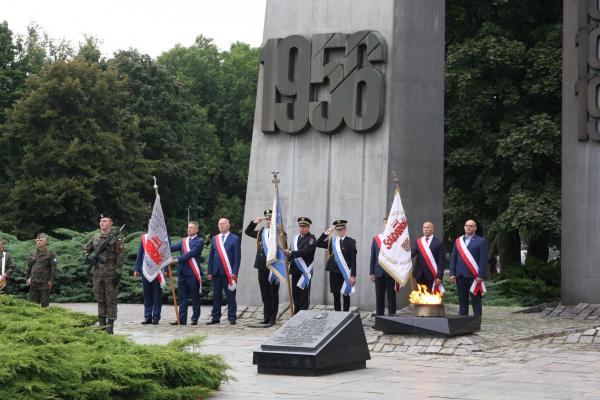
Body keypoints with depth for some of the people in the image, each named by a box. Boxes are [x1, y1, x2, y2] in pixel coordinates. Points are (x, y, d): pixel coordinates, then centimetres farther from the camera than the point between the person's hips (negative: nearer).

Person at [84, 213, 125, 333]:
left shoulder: (116, 239, -5)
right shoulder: (95, 238, 10)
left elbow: (120, 257, -8)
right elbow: (86, 249, 24)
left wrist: (118, 273, -14)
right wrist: (88, 257, 2)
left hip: (110, 274, -5)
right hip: (97, 273, 5)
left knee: (111, 300, -3)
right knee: (100, 299, 10)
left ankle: (110, 325, -1)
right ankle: (102, 324, 16)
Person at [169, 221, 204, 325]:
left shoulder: (199, 242, -2)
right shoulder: (183, 241, 17)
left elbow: (191, 253, -15)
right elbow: (174, 247, 1)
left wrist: (177, 260, -21)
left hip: (193, 273, -6)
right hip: (182, 272, 6)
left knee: (195, 297, 2)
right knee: (182, 296, 6)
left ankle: (195, 319, 8)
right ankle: (182, 319, 9)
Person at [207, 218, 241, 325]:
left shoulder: (235, 239, 1)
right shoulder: (214, 239, 14)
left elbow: (237, 256, -4)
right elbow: (211, 256, 14)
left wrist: (234, 272, -11)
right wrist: (210, 272, 6)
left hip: (229, 272, -4)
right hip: (216, 272, 4)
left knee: (230, 296, -1)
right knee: (216, 296, 7)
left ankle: (232, 317, 3)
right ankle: (215, 317, 13)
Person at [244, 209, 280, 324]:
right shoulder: (260, 232, 12)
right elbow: (248, 232, 22)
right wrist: (255, 222, 7)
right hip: (262, 267, 6)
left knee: (273, 294, 2)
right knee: (265, 294, 11)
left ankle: (272, 318, 7)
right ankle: (266, 317, 18)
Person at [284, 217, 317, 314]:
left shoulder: (311, 239, -7)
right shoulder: (295, 238, 16)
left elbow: (305, 251, -21)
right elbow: (291, 251, 16)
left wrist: (291, 253, -22)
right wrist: (288, 259, -4)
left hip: (305, 271, -7)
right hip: (295, 270, 7)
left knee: (304, 294, -5)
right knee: (295, 293, 10)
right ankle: (296, 314, 18)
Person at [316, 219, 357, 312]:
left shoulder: (350, 242, -3)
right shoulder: (331, 241, 9)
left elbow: (353, 260, -6)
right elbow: (318, 244, 5)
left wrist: (353, 275, -12)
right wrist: (326, 233, -3)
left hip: (346, 274, -3)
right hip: (334, 273, 3)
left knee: (346, 295, 5)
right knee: (336, 296, 7)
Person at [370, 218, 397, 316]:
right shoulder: (376, 238, 9)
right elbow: (373, 257, 9)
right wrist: (372, 272, 5)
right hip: (379, 272, 2)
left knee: (391, 297, 2)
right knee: (379, 297, 6)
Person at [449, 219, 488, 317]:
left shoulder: (481, 241, 1)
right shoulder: (458, 241, 14)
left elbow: (484, 260, -5)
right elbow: (453, 258, 13)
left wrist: (481, 276, -13)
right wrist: (452, 273, 3)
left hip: (474, 276, -4)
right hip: (460, 276, 4)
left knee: (476, 302, -1)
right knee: (462, 302, 8)